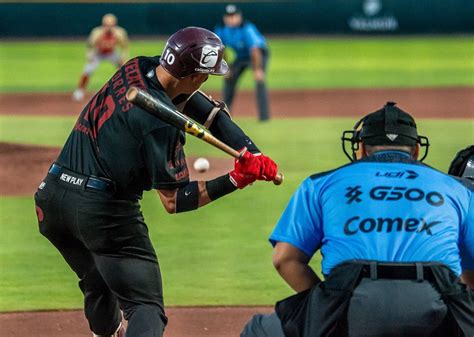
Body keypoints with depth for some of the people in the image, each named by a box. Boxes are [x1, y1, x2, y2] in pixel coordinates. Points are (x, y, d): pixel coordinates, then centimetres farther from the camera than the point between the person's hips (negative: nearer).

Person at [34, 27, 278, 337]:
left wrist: (253, 153, -2)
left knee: (99, 286, 31)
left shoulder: (138, 68, 4)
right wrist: (235, 180, -18)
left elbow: (209, 111, 8)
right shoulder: (160, 121, -19)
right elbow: (173, 201, -16)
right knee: (147, 310, -8)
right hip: (103, 207, -8)